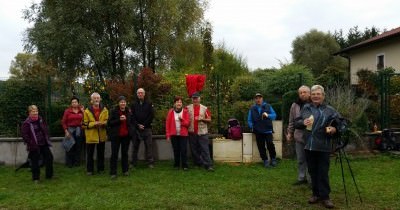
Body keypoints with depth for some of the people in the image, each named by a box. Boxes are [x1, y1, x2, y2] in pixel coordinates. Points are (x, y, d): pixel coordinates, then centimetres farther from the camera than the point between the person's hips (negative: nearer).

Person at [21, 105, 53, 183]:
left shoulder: (40, 120, 7)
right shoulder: (26, 123, -11)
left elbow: (45, 129, 18)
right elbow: (24, 134, -11)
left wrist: (47, 139, 11)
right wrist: (30, 143, -14)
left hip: (44, 144, 6)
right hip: (34, 146, -6)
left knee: (49, 157, 8)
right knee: (35, 162, 2)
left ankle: (49, 175, 23)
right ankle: (36, 178, 17)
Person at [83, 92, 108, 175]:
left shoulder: (104, 110, 3)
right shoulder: (87, 111, -3)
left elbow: (108, 121, 6)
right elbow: (85, 124, -4)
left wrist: (103, 123, -15)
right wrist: (94, 123, -18)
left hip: (101, 135, 2)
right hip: (91, 136, -2)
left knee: (101, 154, 13)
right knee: (90, 154, 5)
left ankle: (100, 168, 25)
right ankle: (89, 170, 17)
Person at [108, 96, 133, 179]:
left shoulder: (128, 112, 6)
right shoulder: (114, 111, -4)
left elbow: (131, 123, 18)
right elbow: (109, 123, -9)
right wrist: (119, 120, -18)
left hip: (126, 135, 3)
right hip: (116, 136, -3)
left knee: (125, 153, 11)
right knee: (114, 154, 0)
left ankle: (125, 170, 21)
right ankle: (113, 173, 6)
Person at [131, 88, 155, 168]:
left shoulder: (149, 104, 6)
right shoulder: (134, 105, 10)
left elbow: (151, 115, -2)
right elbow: (132, 117, 3)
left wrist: (144, 125, -9)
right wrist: (138, 125, -10)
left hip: (147, 128, -2)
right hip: (136, 128, 2)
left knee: (149, 146, -1)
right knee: (135, 146, 7)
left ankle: (150, 162, 4)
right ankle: (133, 163, 15)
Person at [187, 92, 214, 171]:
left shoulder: (204, 108, 3)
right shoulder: (188, 108, 5)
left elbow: (209, 120, 4)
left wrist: (202, 119, -13)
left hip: (202, 132, -2)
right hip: (192, 132, 2)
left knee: (205, 149, -5)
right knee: (194, 150, 8)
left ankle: (208, 165, -5)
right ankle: (198, 163, 21)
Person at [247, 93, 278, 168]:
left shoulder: (268, 106, 5)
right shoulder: (252, 109, 9)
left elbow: (274, 115, 1)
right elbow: (249, 120, 12)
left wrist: (268, 115, -17)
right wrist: (252, 127, -3)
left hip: (268, 130, -2)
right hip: (258, 131, 2)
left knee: (270, 144, -13)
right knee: (261, 147, 4)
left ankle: (273, 159, 7)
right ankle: (265, 160, 16)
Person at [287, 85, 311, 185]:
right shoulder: (295, 105, 8)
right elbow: (291, 121, 15)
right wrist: (290, 132, 12)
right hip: (299, 137, 4)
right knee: (300, 159, 12)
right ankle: (302, 178, 25)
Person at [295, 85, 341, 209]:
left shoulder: (330, 110, 0)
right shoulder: (305, 108, 9)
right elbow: (296, 123, 11)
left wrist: (335, 129, -19)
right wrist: (303, 122, -10)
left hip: (323, 147, -3)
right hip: (308, 146, 3)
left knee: (323, 172, 1)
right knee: (313, 171, 13)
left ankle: (325, 196, 10)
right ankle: (316, 194, 25)